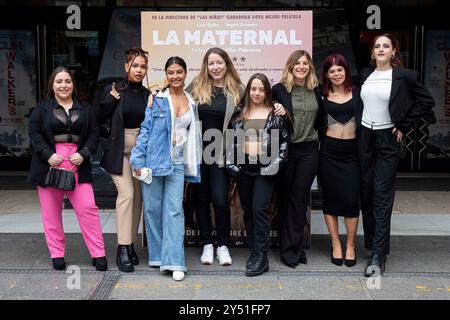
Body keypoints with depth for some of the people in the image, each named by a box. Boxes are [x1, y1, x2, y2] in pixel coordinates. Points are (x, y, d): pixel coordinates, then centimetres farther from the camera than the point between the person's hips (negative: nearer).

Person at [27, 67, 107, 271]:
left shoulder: (85, 109, 11)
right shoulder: (42, 108, 7)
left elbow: (93, 134, 7)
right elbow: (34, 134, 0)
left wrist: (83, 154, -9)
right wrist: (48, 155, -14)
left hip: (77, 164, 0)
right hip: (49, 164, 0)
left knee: (87, 208, -6)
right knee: (51, 212, 5)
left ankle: (98, 254, 1)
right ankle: (57, 255, 16)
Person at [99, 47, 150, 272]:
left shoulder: (148, 95, 9)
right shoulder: (113, 91, 1)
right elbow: (99, 119, 0)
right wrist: (111, 99, -11)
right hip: (119, 151, -4)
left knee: (138, 198, 6)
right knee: (127, 194, -15)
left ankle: (130, 245, 18)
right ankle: (123, 249, -10)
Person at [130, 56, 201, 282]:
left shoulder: (192, 102, 11)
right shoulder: (157, 98, 0)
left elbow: (194, 136, 16)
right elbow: (145, 129, -2)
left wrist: (193, 167, 15)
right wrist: (138, 160, -8)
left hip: (177, 163, 2)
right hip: (154, 160, -2)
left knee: (174, 210, -4)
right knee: (152, 208, 6)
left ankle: (174, 262, -3)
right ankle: (157, 255, 21)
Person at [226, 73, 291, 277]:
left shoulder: (275, 114, 3)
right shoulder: (239, 113, 10)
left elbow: (284, 141, 3)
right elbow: (231, 139, 11)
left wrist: (276, 163, -7)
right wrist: (231, 164, 2)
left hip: (265, 168, -4)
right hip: (243, 168, 4)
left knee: (259, 210, -10)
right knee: (248, 212, 8)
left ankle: (261, 257, -5)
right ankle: (254, 252, 19)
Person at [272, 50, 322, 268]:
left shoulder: (316, 90, 8)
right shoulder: (279, 90, -3)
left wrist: (316, 137, 6)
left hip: (308, 151, 3)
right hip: (285, 150, -3)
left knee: (300, 198, 6)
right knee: (285, 199, 5)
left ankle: (295, 246, 16)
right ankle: (288, 248, 14)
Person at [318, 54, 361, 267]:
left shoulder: (357, 94, 4)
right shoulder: (322, 96, 4)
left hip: (351, 151, 0)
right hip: (329, 151, 0)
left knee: (351, 199, -2)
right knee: (330, 199, 5)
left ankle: (351, 246, 13)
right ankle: (336, 244, 18)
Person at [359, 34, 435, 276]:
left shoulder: (405, 76, -5)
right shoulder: (366, 75, 8)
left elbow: (427, 101, -3)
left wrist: (403, 125, -5)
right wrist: (358, 125, 10)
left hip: (387, 138, -5)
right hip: (365, 136, 5)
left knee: (382, 194, -6)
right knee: (366, 191, 8)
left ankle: (378, 255, -4)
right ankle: (372, 244, 22)